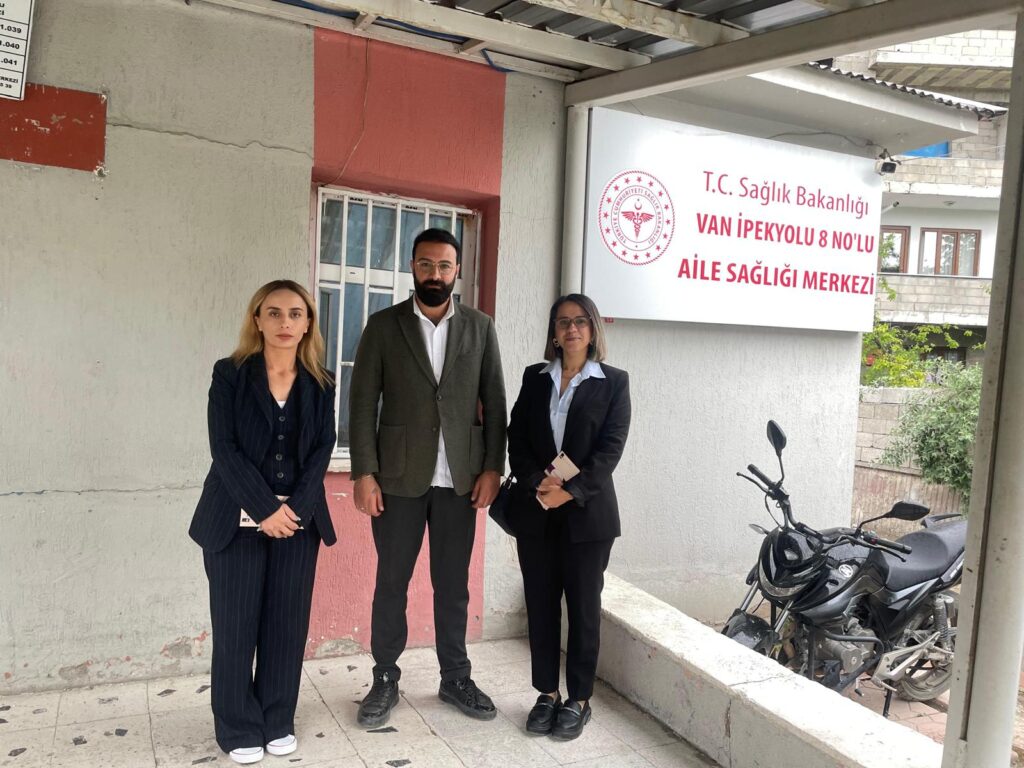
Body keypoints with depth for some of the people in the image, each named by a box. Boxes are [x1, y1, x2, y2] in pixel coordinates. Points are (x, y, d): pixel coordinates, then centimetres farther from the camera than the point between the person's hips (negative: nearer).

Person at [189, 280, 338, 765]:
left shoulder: (321, 384, 6)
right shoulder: (230, 374, -2)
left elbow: (323, 449, 2)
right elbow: (224, 448, -9)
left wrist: (298, 509, -12)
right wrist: (264, 509, -16)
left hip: (298, 518, 2)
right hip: (237, 519, -2)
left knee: (288, 623, 6)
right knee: (236, 626, 3)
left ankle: (278, 722, 22)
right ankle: (239, 728, 19)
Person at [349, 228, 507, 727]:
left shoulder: (480, 327, 6)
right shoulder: (383, 325, 1)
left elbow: (494, 403, 6)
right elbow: (363, 403, -2)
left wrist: (492, 468, -2)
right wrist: (364, 473, -9)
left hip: (459, 478, 1)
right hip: (399, 477, -1)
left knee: (453, 584, 12)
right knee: (391, 582, 8)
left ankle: (455, 678, 26)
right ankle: (385, 681, 23)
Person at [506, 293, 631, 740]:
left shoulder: (613, 382, 1)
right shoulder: (534, 377, 10)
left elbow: (611, 447, -7)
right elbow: (516, 437, 4)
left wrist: (571, 490, -17)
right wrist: (536, 481, -13)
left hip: (587, 512, -3)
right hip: (535, 510, 3)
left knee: (583, 606, 5)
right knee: (540, 604, 8)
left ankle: (579, 700, 18)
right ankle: (547, 694, 22)